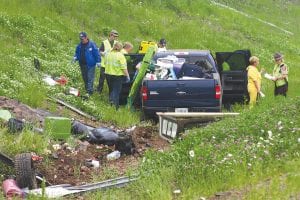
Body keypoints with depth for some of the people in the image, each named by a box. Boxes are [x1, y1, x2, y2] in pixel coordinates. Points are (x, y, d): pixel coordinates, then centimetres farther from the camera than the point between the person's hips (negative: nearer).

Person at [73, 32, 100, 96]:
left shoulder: (92, 44, -11)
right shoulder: (79, 45, 7)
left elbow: (96, 53, -9)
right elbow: (77, 53, 18)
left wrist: (98, 61, -12)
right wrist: (75, 57, -2)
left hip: (90, 65, -6)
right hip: (82, 65, 6)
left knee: (90, 79, -7)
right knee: (85, 78, 15)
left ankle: (90, 91, -8)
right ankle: (87, 89, 26)